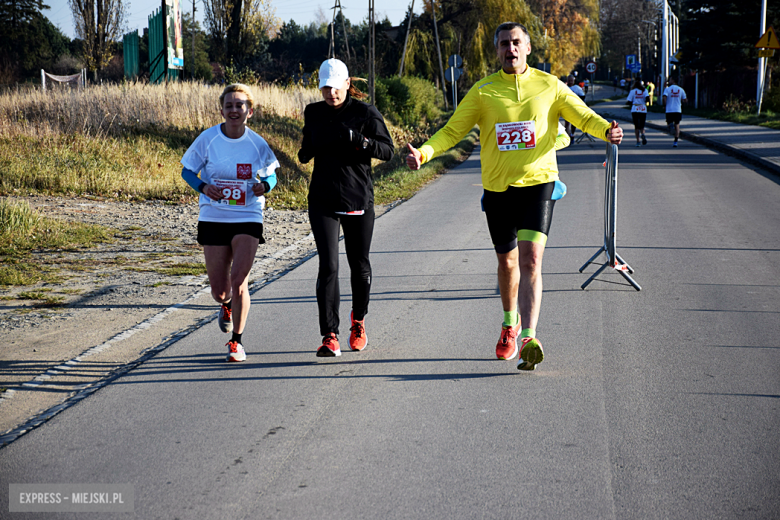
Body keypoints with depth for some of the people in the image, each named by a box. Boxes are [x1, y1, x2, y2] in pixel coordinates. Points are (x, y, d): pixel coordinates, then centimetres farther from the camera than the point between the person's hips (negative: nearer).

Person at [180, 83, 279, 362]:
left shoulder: (257, 143, -3)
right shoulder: (208, 139, -5)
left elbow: (270, 174, 11)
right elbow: (187, 170, 4)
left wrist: (264, 186, -12)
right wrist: (203, 187, -16)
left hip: (248, 219, -1)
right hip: (213, 219, 1)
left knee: (238, 281, -14)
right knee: (219, 291, 6)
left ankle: (236, 340, 6)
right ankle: (227, 305, 46)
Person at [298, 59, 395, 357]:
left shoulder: (365, 113, -4)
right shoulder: (314, 113, 7)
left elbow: (387, 150, -7)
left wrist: (360, 141, -25)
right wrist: (305, 151, -1)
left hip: (359, 199, -1)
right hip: (323, 201, 1)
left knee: (359, 265, 13)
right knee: (328, 266, -10)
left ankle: (358, 321, 39)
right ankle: (330, 337, -12)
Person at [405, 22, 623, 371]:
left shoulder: (549, 86, 3)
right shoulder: (483, 91, 3)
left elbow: (584, 116, 3)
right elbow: (452, 130, 2)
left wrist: (607, 131, -19)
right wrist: (424, 153, -15)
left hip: (538, 182, -2)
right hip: (497, 186, 2)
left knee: (530, 260, -17)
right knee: (507, 261, 17)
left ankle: (528, 339, -24)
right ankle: (510, 323, 42)